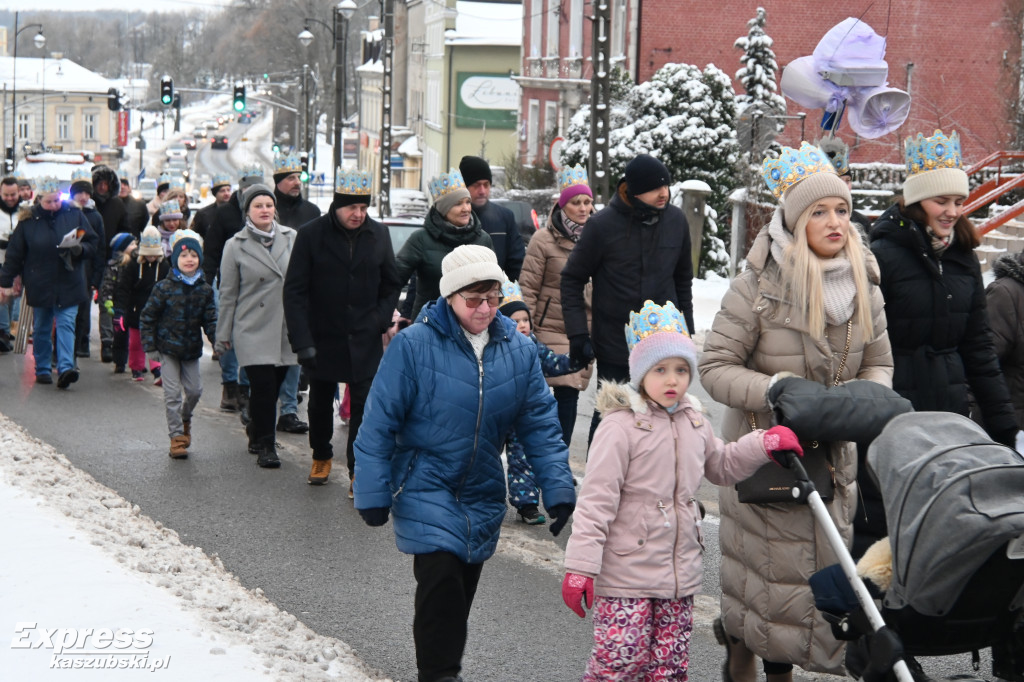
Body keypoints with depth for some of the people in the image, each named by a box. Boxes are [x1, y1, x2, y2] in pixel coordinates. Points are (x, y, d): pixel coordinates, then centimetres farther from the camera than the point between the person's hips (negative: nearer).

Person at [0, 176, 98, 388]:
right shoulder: (28, 220, -3)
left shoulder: (74, 215, -1)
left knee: (66, 324, -10)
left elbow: (92, 245, 5)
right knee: (41, 328, 10)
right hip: (40, 286, 1)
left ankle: (65, 368, -18)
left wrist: (80, 249, -17)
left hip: (69, 285, -1)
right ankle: (42, 369, 21)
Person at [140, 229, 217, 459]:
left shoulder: (204, 290, 1)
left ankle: (185, 418, 36)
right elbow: (148, 317, -4)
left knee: (194, 390, 6)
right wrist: (150, 347, -7)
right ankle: (177, 436, 5)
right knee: (172, 393, -2)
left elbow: (210, 320, 5)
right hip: (168, 347, -3)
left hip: (191, 349, 3)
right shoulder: (164, 287, -9)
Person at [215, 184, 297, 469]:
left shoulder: (291, 238, 5)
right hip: (253, 330, -3)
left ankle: (256, 432, 33)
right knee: (263, 387, -10)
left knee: (273, 388, 9)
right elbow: (228, 294, 5)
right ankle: (265, 445, 3)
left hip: (286, 327, 3)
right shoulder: (236, 246, 1)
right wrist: (223, 334, 4)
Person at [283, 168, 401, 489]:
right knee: (320, 403, 17)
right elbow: (294, 291, -9)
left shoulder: (379, 234, -1)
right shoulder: (311, 235, -9)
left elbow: (391, 285, 11)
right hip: (322, 338, 0)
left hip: (365, 342, 0)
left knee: (365, 406, -4)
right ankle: (321, 456, 39)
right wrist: (301, 340, -16)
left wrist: (381, 320, -4)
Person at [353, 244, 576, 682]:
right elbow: (379, 424, -12)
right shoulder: (413, 345, -15)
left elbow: (540, 424, 2)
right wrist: (372, 493, -11)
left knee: (463, 587, 13)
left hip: (483, 494, 4)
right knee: (441, 579, -15)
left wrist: (558, 488, -4)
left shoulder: (518, 350, -2)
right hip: (426, 490, -4)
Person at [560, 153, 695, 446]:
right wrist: (578, 333, -9)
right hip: (614, 344, -3)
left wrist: (686, 330, 14)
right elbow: (572, 279, -2)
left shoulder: (676, 220, 1)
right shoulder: (603, 224, -11)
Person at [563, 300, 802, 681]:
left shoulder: (694, 423, 11)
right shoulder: (621, 426, -12)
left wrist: (763, 444, 11)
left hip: (680, 574, 7)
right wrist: (580, 566, -18)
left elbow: (721, 466, 28)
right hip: (626, 575, -7)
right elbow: (596, 499, -15)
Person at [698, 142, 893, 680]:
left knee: (821, 569, 11)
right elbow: (715, 367, -13)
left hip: (833, 455, 5)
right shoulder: (757, 286, -13)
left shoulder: (863, 288, 3)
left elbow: (878, 363, 14)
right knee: (762, 569, 3)